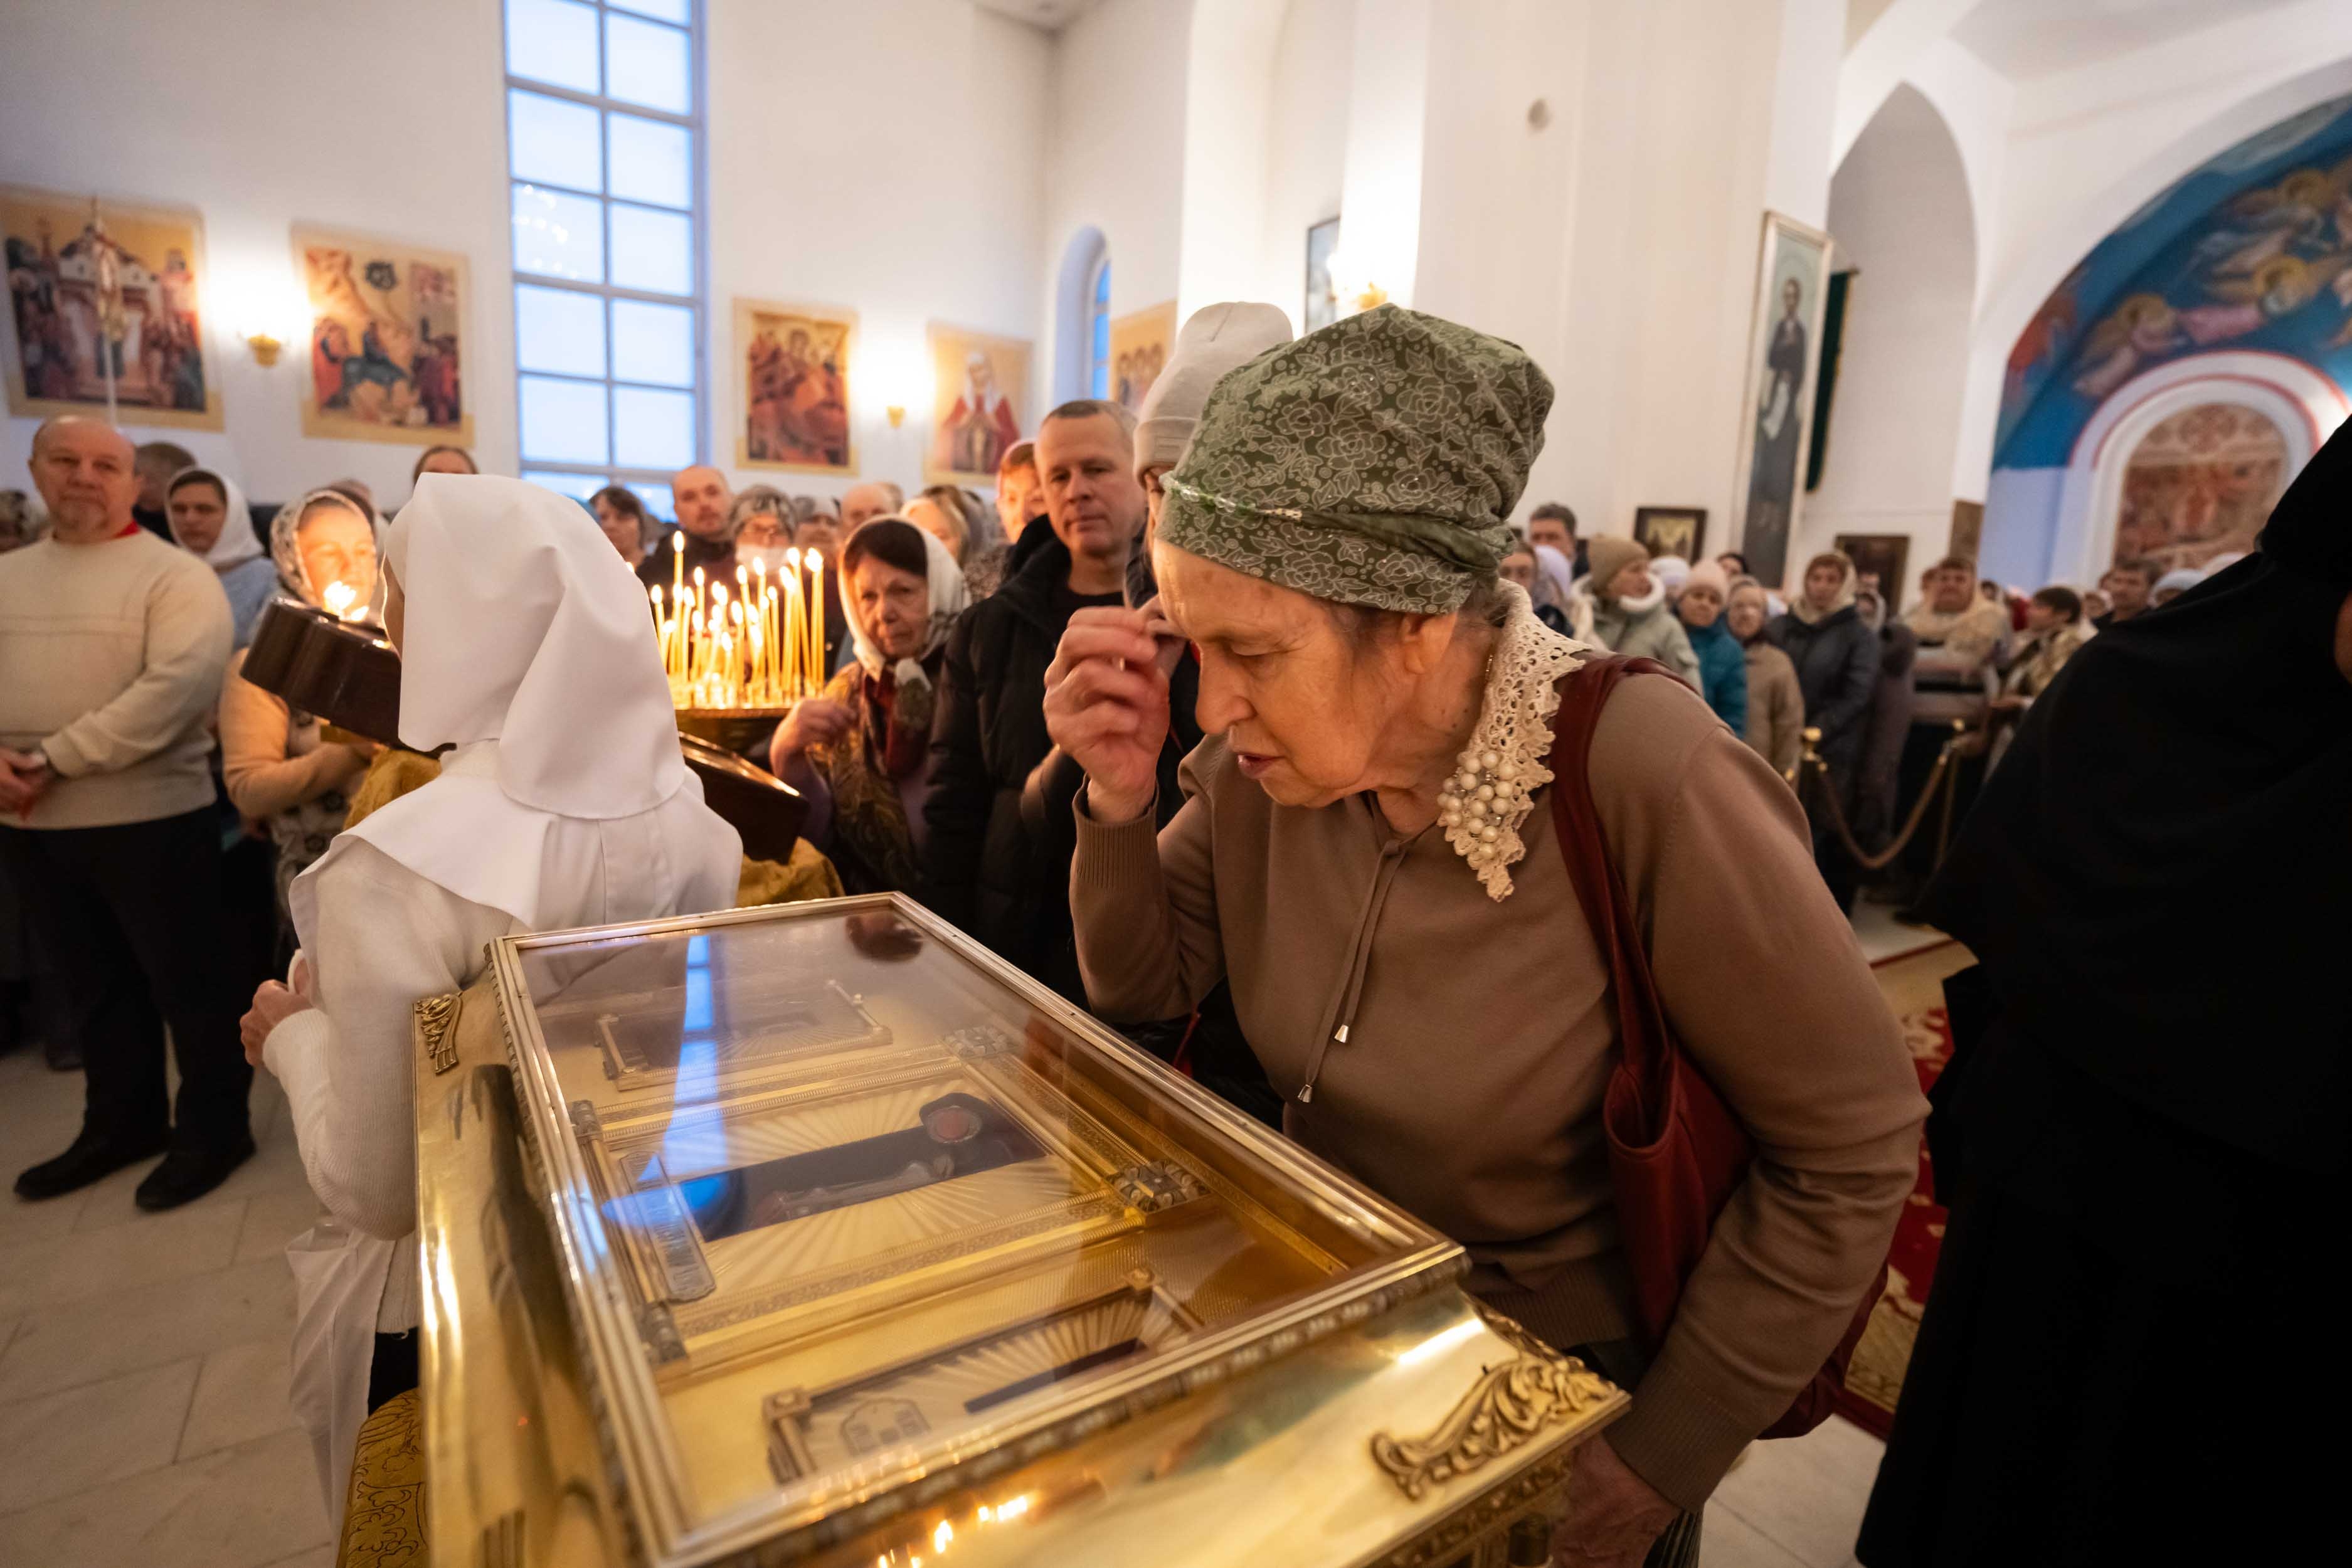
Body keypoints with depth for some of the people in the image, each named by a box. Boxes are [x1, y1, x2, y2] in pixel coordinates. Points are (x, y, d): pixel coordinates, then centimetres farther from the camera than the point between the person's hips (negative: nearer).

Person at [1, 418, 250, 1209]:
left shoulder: (176, 575, -7)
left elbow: (175, 687, -20)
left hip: (150, 819, -6)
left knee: (187, 983, 4)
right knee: (91, 987, 18)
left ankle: (214, 1129, 19)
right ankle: (123, 1123, 34)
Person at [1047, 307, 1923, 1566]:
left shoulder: (1642, 779, -30)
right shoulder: (1262, 752, -15)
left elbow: (1850, 1147, -21)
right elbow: (1142, 983, -4)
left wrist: (1655, 1466, -13)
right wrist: (1118, 799, -23)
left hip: (1559, 1391, -4)